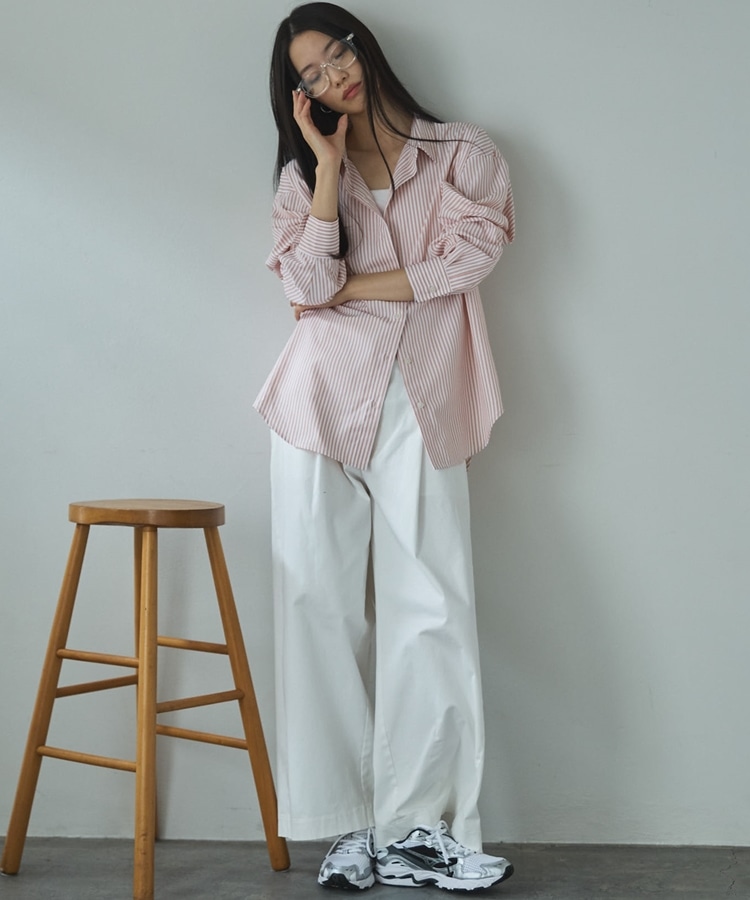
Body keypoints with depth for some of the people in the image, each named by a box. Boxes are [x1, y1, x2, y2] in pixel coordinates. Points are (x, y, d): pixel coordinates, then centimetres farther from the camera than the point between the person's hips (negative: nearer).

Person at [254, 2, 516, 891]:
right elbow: (308, 285, 0)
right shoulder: (303, 173, 18)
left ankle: (420, 831, -7)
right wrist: (330, 164, -2)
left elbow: (462, 263, -4)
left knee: (430, 609, -11)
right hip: (324, 394, 2)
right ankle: (347, 825, 0)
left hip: (420, 401, -2)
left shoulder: (462, 154, 13)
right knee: (322, 602, -5)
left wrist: (347, 288, 0)